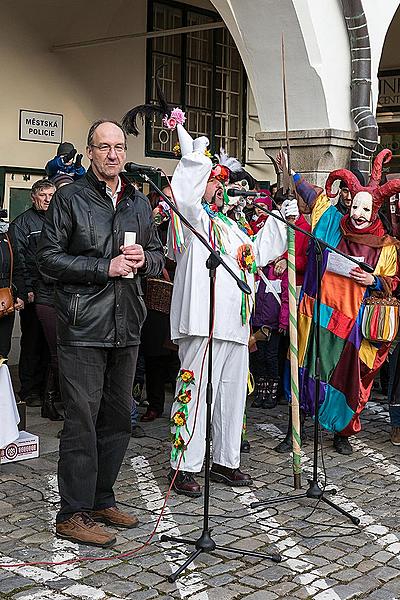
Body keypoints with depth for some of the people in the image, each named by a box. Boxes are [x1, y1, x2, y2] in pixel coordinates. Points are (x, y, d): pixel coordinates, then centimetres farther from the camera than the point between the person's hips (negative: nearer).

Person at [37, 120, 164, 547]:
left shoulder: (139, 203, 17)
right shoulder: (69, 198, -1)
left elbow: (159, 256, 23)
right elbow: (48, 257, -7)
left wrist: (144, 259, -1)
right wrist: (105, 268, -14)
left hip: (126, 327, 6)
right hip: (83, 328, -6)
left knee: (119, 419, 11)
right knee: (82, 420, -5)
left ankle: (101, 500, 25)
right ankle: (73, 514, 4)